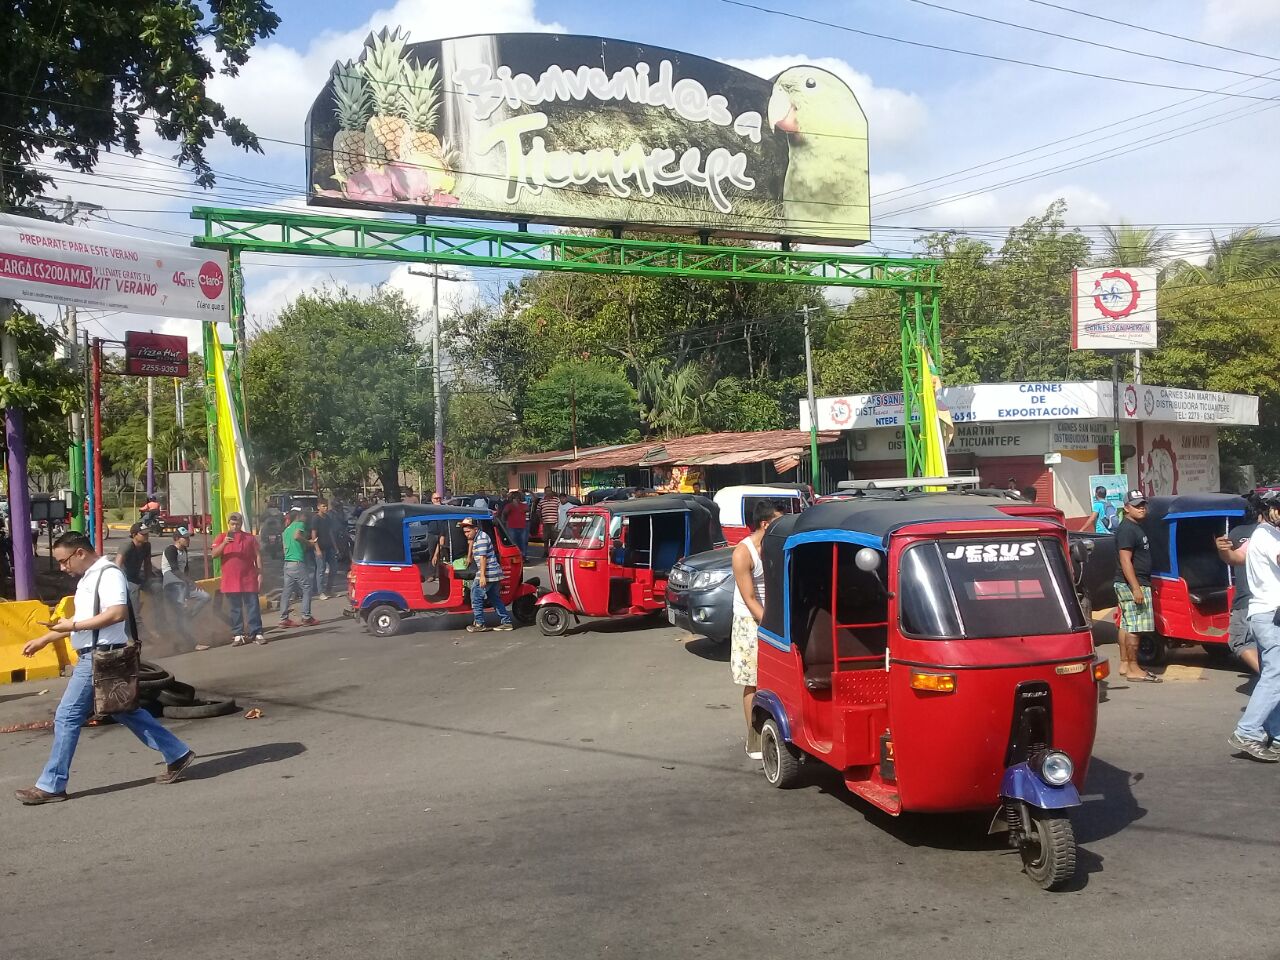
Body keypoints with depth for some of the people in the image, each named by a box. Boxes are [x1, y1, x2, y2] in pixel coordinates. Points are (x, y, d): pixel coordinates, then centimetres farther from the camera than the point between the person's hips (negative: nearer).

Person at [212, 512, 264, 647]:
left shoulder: (250, 538, 8)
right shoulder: (222, 537, 7)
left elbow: (257, 557, 8)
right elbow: (214, 554, -6)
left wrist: (260, 574, 1)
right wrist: (224, 543, -22)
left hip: (249, 580, -1)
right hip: (230, 581, 1)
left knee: (253, 607, 0)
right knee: (235, 609, 6)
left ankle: (257, 633, 1)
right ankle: (239, 635, 11)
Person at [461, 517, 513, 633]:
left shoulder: (481, 538, -14)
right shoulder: (476, 538, 17)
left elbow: (483, 557, -21)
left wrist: (482, 575, -24)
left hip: (488, 574, -10)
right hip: (494, 574, 10)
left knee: (476, 597, -3)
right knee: (495, 598, 13)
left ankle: (479, 624, 1)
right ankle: (506, 622, 14)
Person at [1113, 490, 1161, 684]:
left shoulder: (1136, 528, 17)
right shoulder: (1127, 529, -15)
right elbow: (1125, 560, -22)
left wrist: (1139, 586, 23)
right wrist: (1136, 588, -26)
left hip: (1129, 585, 11)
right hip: (1132, 584, -11)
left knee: (1125, 625, 12)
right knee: (1134, 627, -9)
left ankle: (1124, 665, 18)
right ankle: (1133, 670, -8)